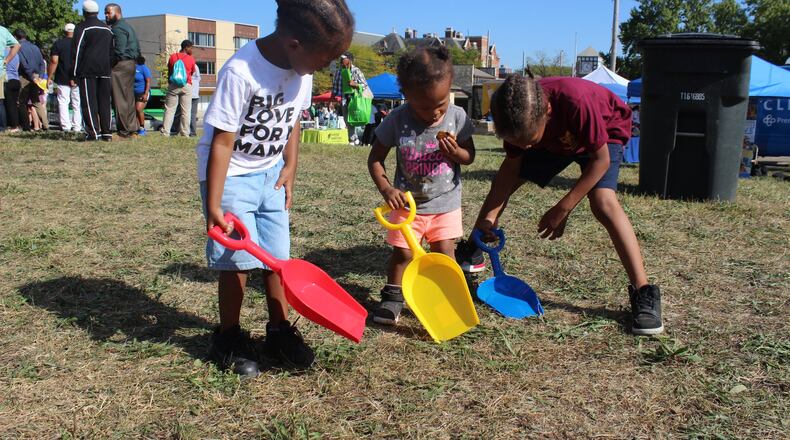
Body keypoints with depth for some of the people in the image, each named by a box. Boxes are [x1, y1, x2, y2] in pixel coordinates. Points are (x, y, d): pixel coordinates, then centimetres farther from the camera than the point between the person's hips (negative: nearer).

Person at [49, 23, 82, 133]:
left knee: (63, 102, 1)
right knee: (77, 103, 7)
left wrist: (49, 77, -2)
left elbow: (54, 61, -7)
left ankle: (66, 126, -6)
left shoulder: (58, 43, -2)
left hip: (62, 79, -2)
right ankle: (77, 127, 6)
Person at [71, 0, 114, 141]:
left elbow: (76, 52, -6)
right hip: (105, 70, 5)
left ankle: (93, 132, -9)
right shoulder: (107, 29, 17)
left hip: (87, 71, -5)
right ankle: (106, 133, 5)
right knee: (104, 102, 7)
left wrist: (74, 75, -5)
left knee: (89, 102, -3)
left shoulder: (82, 28, -1)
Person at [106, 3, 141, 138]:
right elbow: (137, 49, 23)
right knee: (129, 99, 12)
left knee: (120, 99, -8)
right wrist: (133, 59, 15)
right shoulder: (128, 26, 21)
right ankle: (133, 129, 15)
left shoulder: (118, 28, -11)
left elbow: (119, 51, -20)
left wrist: (109, 64, -11)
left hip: (120, 66, -10)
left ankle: (124, 131, -8)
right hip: (131, 64, 10)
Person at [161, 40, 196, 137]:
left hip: (173, 85, 2)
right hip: (186, 86, -2)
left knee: (169, 110, 4)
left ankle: (165, 132, -1)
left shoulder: (173, 57, 6)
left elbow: (169, 72, 14)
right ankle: (185, 133, 1)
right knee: (185, 111, 2)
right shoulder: (191, 59, 0)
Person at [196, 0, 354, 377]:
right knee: (238, 258, -5)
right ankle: (228, 338, 14)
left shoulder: (302, 68, -7)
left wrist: (289, 168, 4)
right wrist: (213, 206, -23)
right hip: (231, 175, -6)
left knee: (277, 256, 7)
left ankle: (279, 331, 21)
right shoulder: (241, 73, -28)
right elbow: (222, 141, -24)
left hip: (271, 173, 6)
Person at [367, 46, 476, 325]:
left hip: (446, 201, 1)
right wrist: (385, 188, -21)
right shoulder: (396, 120, -15)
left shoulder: (457, 117, -11)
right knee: (402, 252, 1)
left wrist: (455, 152, -23)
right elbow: (375, 158, -5)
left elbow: (470, 157, 0)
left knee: (445, 253, 0)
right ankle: (392, 296, 24)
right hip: (408, 202, -1)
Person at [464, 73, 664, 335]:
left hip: (604, 132, -5)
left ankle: (642, 293, -24)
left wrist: (563, 209, -31)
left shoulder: (576, 101, -43)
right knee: (506, 180, -3)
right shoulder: (518, 118, -27)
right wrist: (488, 215, -23)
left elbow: (601, 159, -31)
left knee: (603, 201, -29)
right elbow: (512, 165, -14)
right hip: (556, 139, 5)